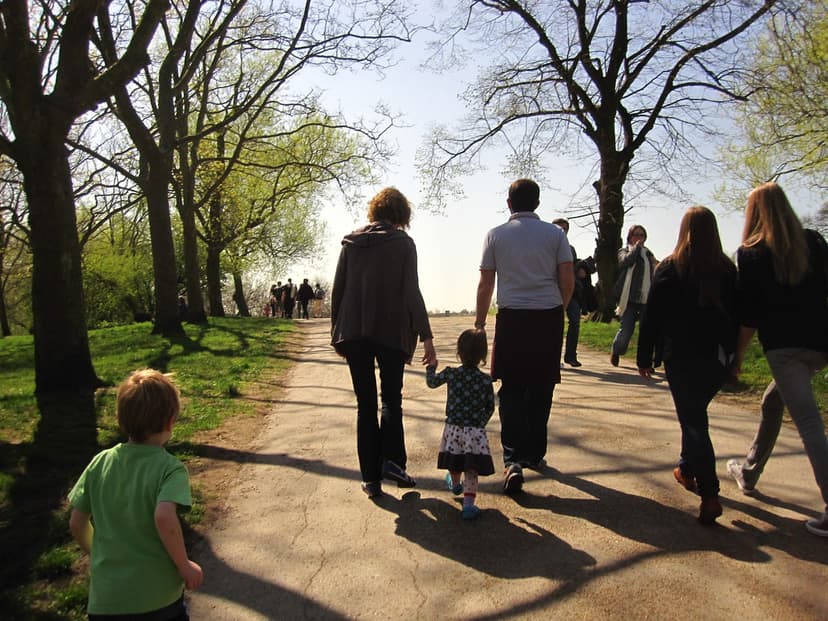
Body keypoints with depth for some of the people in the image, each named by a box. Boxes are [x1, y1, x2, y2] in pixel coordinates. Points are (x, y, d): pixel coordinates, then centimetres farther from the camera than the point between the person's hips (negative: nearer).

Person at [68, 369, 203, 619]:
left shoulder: (99, 463, -3)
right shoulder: (169, 467, -16)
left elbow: (76, 524, 3)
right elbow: (164, 518, -30)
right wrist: (184, 565, -17)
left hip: (104, 599, 3)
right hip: (158, 597, -3)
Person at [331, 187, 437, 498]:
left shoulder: (351, 242, 8)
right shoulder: (402, 242, -2)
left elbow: (337, 290, 8)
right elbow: (411, 293, -8)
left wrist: (337, 332, 17)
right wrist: (426, 337, -6)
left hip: (354, 332, 3)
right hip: (391, 332, -2)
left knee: (365, 404, 9)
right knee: (392, 399, 15)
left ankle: (371, 478, 9)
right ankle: (391, 459, -2)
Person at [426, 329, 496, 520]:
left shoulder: (451, 374, -7)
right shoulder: (486, 380, -4)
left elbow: (431, 382, 13)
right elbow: (490, 408, 5)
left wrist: (431, 367, 32)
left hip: (453, 429, 1)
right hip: (476, 431, -1)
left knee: (455, 463, 25)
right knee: (471, 470, 3)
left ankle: (455, 484, 50)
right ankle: (468, 502, -7)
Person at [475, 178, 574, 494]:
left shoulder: (496, 235, 3)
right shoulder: (555, 233, 5)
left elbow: (485, 286, 2)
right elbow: (568, 282, 0)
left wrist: (479, 323, 10)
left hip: (512, 317, -1)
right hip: (549, 317, 2)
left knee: (511, 390, 5)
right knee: (541, 390, 12)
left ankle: (514, 459, -7)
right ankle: (535, 454, 24)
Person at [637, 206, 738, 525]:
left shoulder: (669, 268, -7)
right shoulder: (727, 269, 3)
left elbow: (651, 316, -7)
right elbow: (738, 316, 8)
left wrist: (644, 357, 0)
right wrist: (733, 355, 17)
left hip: (682, 357, -4)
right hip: (718, 358, 4)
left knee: (692, 419, -2)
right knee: (695, 413, 22)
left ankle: (709, 494, -10)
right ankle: (687, 468, 37)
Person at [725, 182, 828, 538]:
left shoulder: (751, 254, -6)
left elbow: (749, 315, -9)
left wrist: (737, 355, -1)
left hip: (783, 347, -6)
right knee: (772, 403, 22)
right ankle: (749, 472, 36)